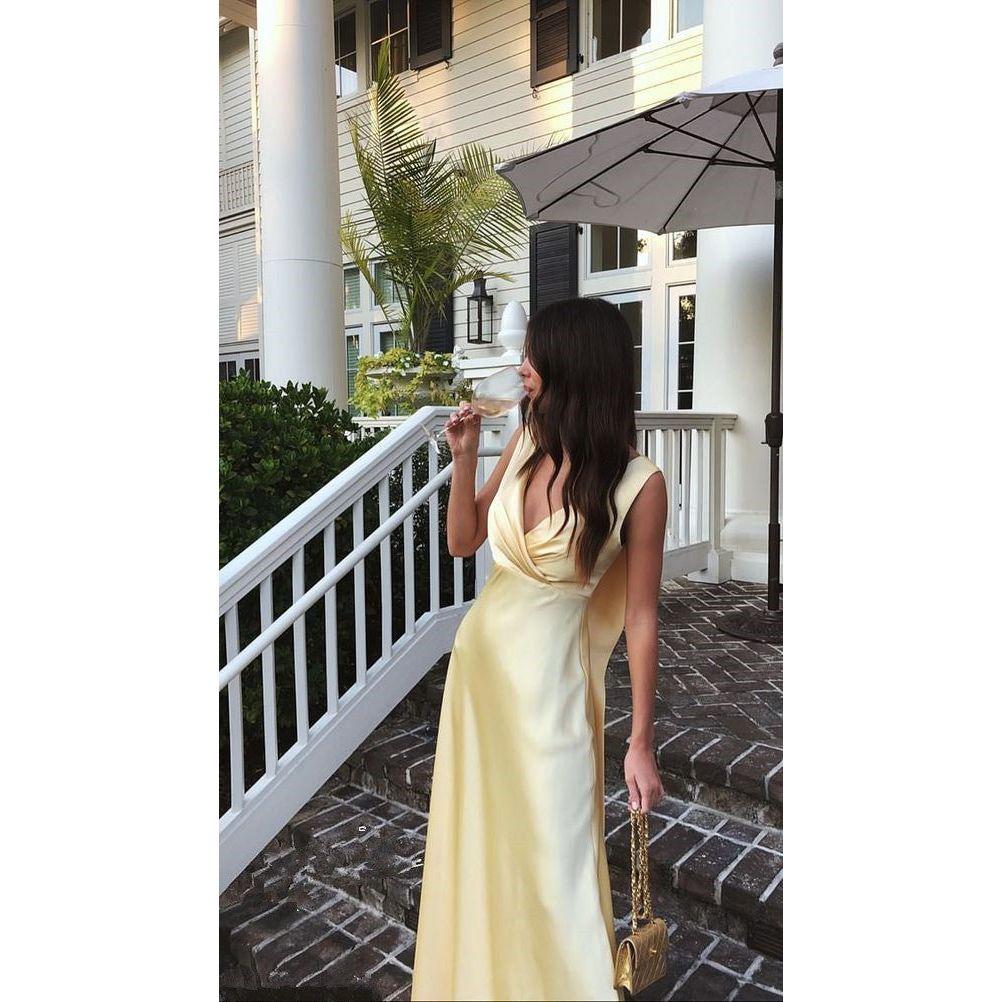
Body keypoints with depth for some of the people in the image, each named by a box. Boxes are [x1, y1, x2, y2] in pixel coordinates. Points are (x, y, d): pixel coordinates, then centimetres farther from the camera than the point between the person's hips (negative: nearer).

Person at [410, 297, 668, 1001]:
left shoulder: (637, 482, -18)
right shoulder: (526, 443, -2)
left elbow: (641, 617, -13)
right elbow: (462, 542, 7)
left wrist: (642, 745, -9)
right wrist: (465, 457, -6)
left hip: (549, 676, -6)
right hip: (480, 653, 6)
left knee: (553, 855, 3)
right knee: (474, 832, 21)